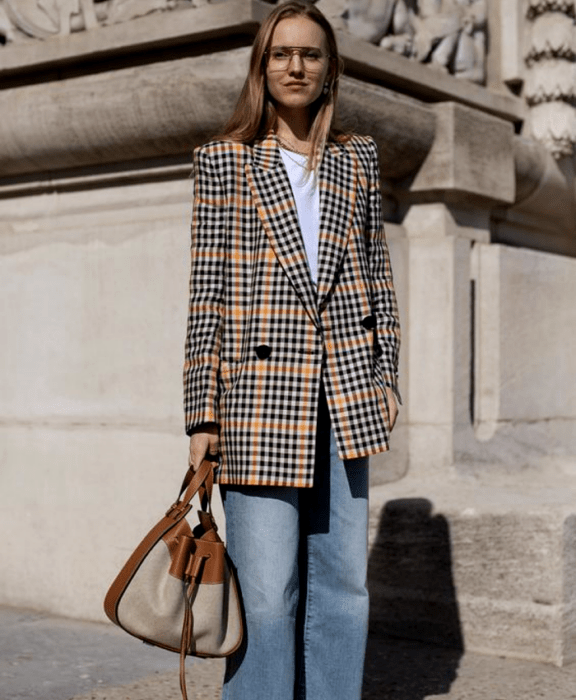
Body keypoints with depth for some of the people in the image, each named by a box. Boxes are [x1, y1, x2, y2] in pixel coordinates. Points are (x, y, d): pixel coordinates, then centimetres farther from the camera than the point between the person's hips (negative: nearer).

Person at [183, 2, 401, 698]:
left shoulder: (358, 158, 14)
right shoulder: (224, 160, 4)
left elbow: (376, 271, 17)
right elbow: (206, 291, 0)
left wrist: (385, 371, 10)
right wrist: (202, 412, -4)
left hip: (346, 392, 4)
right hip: (259, 390, -3)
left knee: (343, 583, 7)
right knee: (266, 591, -4)